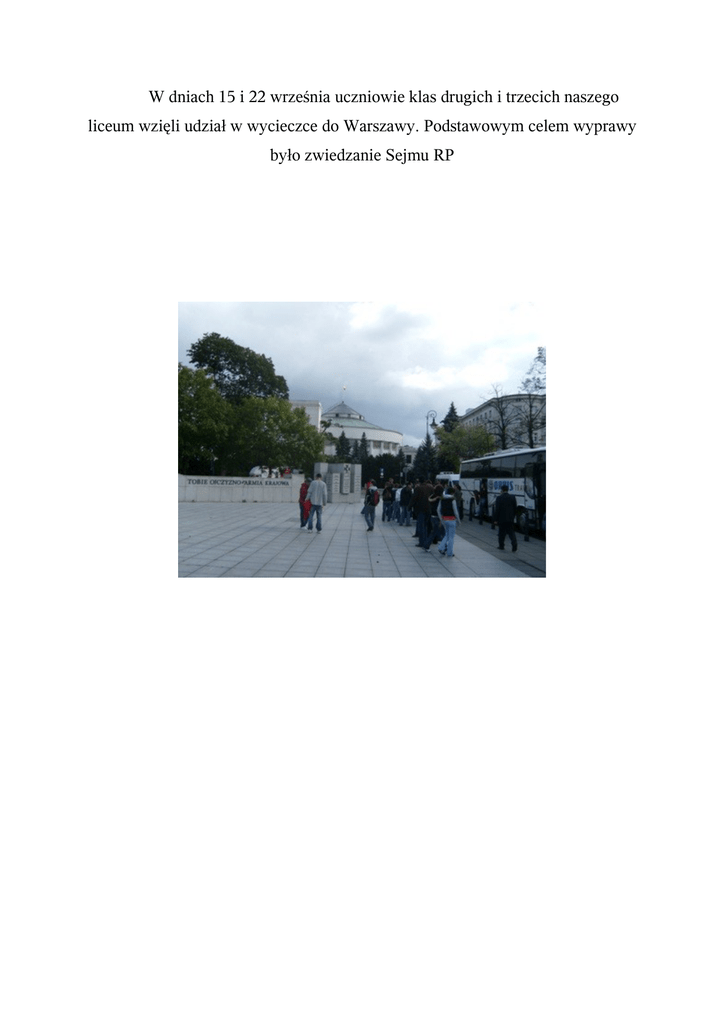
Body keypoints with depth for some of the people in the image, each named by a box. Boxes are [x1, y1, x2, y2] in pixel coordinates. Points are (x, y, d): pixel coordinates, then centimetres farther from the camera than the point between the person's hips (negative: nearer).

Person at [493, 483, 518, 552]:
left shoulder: (499, 498, -11)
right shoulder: (512, 497, 2)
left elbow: (496, 510, -10)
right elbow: (515, 508, 7)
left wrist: (495, 519, -5)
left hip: (502, 519, -3)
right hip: (511, 519, 3)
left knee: (501, 534, 8)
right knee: (512, 533, 7)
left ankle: (501, 547, 15)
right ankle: (514, 547, -4)